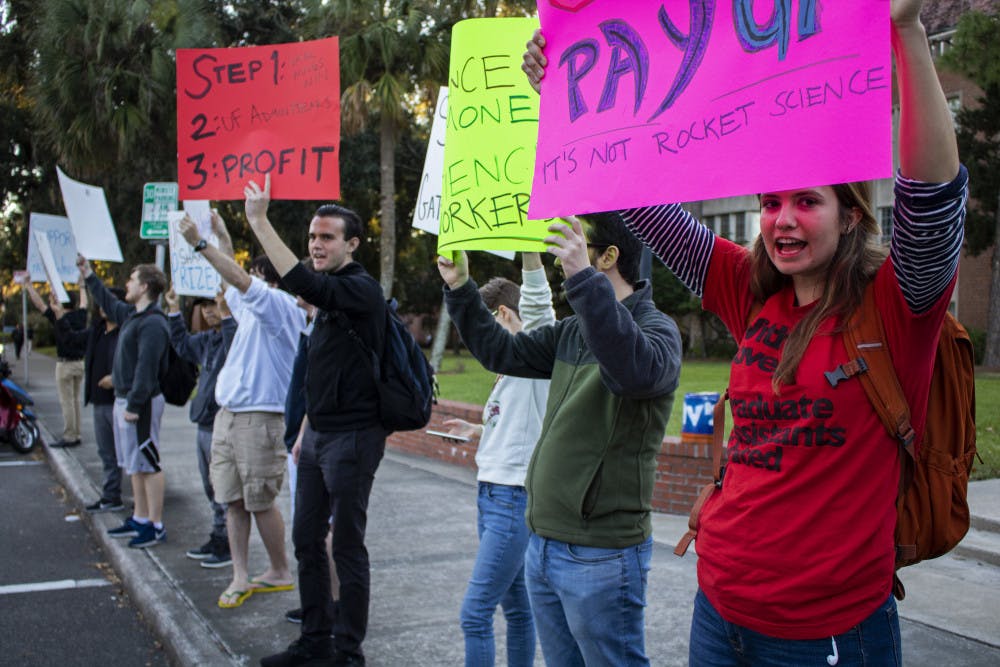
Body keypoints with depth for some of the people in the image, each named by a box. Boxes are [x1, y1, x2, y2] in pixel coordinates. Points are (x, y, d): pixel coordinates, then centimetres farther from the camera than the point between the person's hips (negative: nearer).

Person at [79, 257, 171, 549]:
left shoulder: (153, 324, -18)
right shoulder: (131, 314, 13)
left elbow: (147, 368, -23)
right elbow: (107, 303, 35)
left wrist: (134, 405, -25)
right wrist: (88, 274, 40)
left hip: (141, 403, -10)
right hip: (124, 400, 10)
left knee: (147, 465, -5)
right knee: (135, 465, 16)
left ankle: (156, 526, 0)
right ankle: (140, 519, 26)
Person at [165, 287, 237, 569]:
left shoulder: (235, 331, -16)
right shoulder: (207, 339, 13)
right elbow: (183, 345, 29)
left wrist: (226, 315, -41)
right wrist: (174, 310, 23)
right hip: (205, 425, 10)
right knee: (212, 488, 19)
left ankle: (231, 546, 6)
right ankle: (218, 539, 30)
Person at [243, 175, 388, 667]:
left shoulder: (361, 289, -13)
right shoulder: (330, 296, 15)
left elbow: (302, 283, -33)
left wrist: (259, 222, -32)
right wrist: (307, 429, 20)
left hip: (352, 437, -9)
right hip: (318, 435, 9)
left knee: (347, 546, 0)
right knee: (306, 539, 14)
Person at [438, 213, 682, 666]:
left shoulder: (655, 328, -13)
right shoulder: (572, 331, 11)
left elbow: (638, 370, -35)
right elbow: (501, 352, 18)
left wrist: (583, 278, -39)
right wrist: (460, 289, 10)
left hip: (600, 556, -8)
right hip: (544, 543, 8)